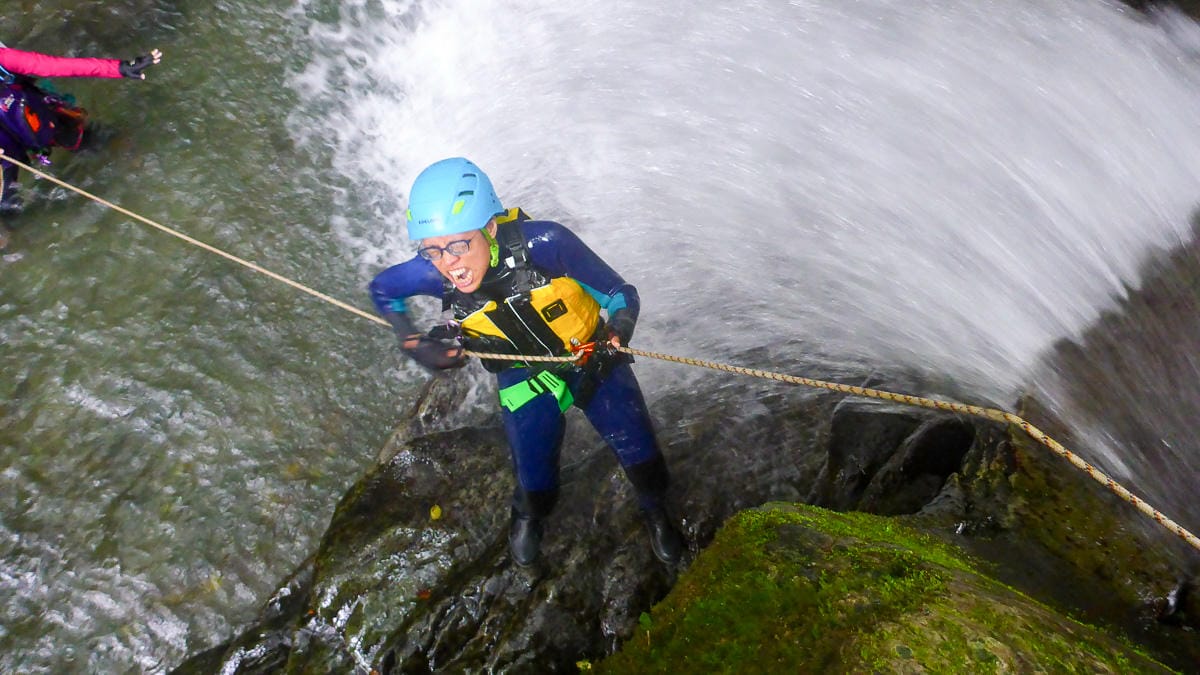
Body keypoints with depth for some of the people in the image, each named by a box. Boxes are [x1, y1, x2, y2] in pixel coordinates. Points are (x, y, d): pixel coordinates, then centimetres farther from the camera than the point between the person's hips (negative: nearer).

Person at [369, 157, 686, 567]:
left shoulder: (543, 243, -36)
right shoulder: (433, 272, -27)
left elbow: (620, 294, -25)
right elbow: (382, 290, -3)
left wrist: (615, 337, -43)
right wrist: (413, 344, -15)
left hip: (592, 359, -1)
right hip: (525, 374, 2)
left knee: (637, 450, 4)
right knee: (533, 469, 7)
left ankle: (656, 511, 40)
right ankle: (529, 516, 47)